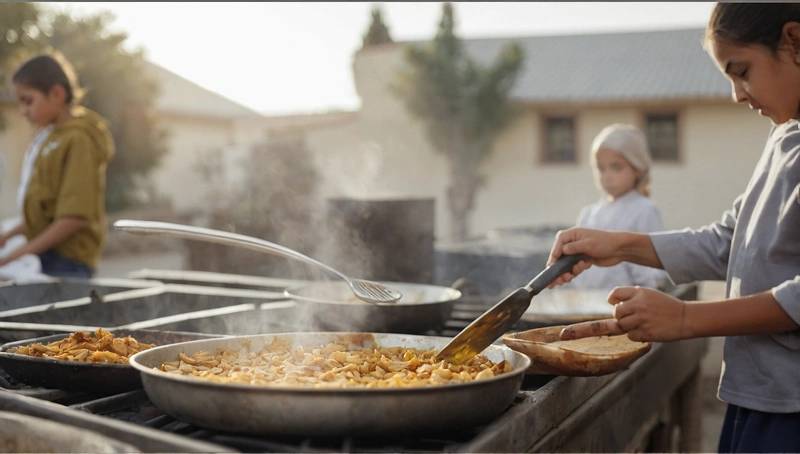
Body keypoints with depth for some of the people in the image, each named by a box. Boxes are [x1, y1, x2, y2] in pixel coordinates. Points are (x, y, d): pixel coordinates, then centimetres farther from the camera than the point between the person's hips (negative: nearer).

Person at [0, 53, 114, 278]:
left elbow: (75, 216, -18)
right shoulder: (47, 136, 11)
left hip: (65, 262, -8)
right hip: (44, 254, 8)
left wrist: (20, 253, -16)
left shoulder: (78, 140, -13)